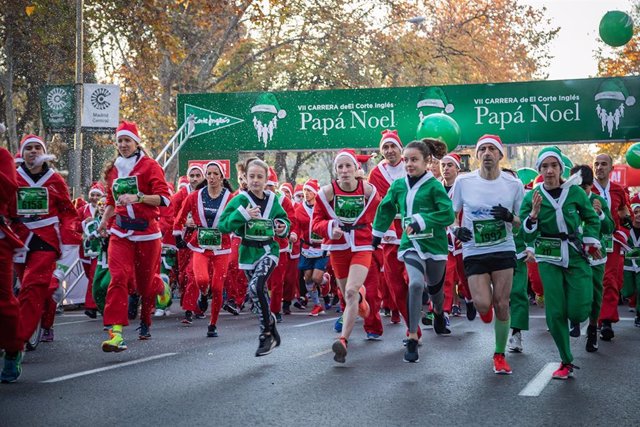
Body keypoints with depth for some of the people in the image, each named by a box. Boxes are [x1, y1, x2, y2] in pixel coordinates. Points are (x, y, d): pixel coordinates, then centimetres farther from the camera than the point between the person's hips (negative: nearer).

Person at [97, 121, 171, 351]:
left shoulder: (149, 166, -2)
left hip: (147, 231, -3)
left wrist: (137, 197, -24)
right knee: (119, 277, -16)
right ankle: (116, 332, -22)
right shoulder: (113, 170, 14)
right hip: (120, 233, 3)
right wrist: (105, 218, 11)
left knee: (146, 280, 7)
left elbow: (164, 198, -12)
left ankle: (146, 321, 40)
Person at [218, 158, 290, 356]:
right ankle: (271, 333, 25)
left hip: (268, 250, -1)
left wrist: (283, 227, -3)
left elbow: (283, 220, 19)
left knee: (256, 287, -22)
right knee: (260, 294, 8)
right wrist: (243, 214, -23)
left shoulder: (272, 199, 2)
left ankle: (266, 334, -9)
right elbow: (223, 225, -12)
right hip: (248, 252, 1)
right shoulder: (240, 200, -5)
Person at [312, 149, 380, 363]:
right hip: (338, 247, 2)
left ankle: (343, 341, -17)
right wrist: (330, 228, -21)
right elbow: (317, 221, -3)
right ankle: (361, 296, 56)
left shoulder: (368, 189, -6)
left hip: (362, 246, -2)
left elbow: (377, 214, 10)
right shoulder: (327, 191, -8)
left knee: (351, 292, -20)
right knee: (348, 294, 16)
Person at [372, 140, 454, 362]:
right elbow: (385, 209, 17)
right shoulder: (398, 186, 2)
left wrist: (422, 221, -24)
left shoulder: (434, 186, -11)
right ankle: (412, 339, -15)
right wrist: (377, 235, 20)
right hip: (411, 244, 1)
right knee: (416, 283, -21)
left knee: (434, 286, 18)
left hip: (434, 243, -1)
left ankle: (439, 313, 56)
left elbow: (448, 214, -17)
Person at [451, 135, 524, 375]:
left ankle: (500, 355, 17)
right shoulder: (463, 182, -4)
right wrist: (456, 229, -13)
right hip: (474, 252, -1)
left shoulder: (514, 185, -2)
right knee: (483, 304, -12)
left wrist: (510, 217, -15)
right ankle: (485, 308, 28)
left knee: (501, 304, -1)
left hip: (504, 250, 1)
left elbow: (522, 222, 7)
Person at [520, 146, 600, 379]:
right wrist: (534, 214, -19)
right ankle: (566, 362, 14)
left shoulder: (575, 192, -2)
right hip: (549, 259, 0)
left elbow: (592, 218, 16)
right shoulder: (532, 197, -1)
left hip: (576, 256, 0)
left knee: (577, 312, -9)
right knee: (555, 313, -3)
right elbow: (527, 236, -3)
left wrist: (590, 241, 4)